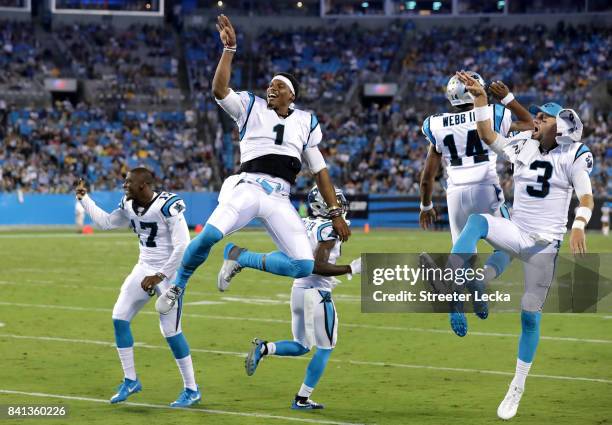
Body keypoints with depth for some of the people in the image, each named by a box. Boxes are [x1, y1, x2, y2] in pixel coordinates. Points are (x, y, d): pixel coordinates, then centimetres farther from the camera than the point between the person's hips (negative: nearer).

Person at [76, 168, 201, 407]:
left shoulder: (167, 206, -22)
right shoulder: (129, 206, 2)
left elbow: (182, 246, -23)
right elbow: (106, 222, 20)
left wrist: (160, 276, -22)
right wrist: (84, 199, 13)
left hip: (169, 273, -8)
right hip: (145, 268, 8)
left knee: (170, 330, -9)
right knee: (119, 317, 2)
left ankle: (192, 390, 4)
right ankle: (130, 380, 15)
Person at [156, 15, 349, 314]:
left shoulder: (306, 122, 18)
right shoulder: (252, 108, 13)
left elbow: (319, 170, 20)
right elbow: (219, 90, -5)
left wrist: (335, 212, 15)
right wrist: (229, 48, -11)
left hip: (280, 200, 3)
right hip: (246, 188, -3)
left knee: (304, 266, -14)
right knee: (210, 234, -31)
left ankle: (239, 258, 8)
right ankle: (178, 286, -4)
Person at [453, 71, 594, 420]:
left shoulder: (573, 157, -8)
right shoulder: (523, 147, 5)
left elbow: (587, 199, -12)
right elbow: (487, 135, 12)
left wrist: (579, 226, -32)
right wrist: (480, 97, 4)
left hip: (545, 244, -4)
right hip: (516, 232, 4)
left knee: (531, 317, 1)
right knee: (476, 221, -28)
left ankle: (518, 387, 16)